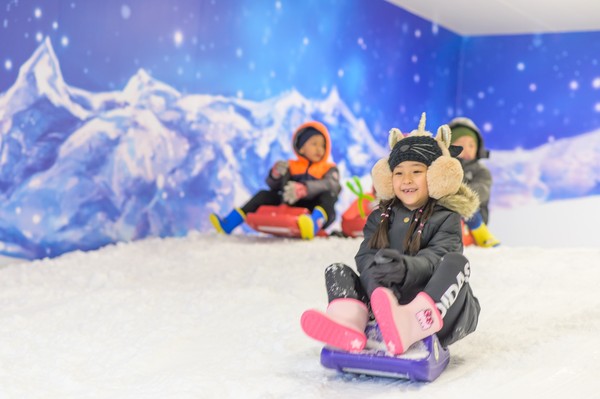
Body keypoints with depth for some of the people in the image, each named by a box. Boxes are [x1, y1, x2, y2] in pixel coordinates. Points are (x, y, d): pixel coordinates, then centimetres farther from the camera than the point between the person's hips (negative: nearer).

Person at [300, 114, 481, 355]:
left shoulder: (446, 219, 3)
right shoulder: (380, 218, 14)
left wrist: (406, 268, -40)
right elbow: (365, 256, -3)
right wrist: (379, 288, -27)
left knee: (456, 263, -28)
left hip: (441, 310, -3)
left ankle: (407, 327, -53)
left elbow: (435, 259, -16)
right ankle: (349, 321, -42)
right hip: (386, 302, 3)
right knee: (337, 271, -7)